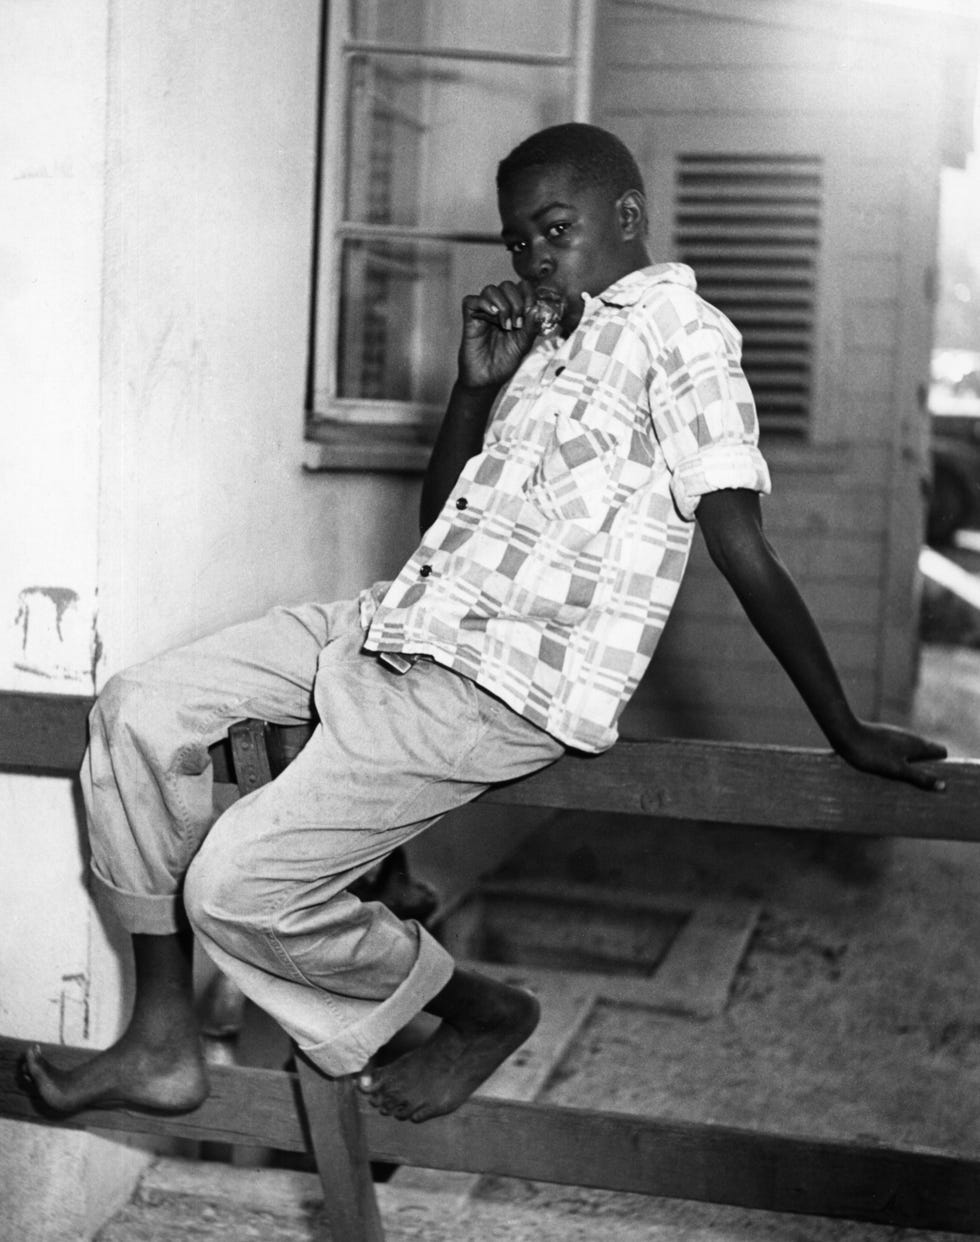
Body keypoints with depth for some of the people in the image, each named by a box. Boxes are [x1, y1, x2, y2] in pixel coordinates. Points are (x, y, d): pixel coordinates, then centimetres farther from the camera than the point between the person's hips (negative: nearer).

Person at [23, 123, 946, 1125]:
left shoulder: (677, 330, -7)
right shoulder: (552, 347, 19)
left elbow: (746, 557, -11)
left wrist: (846, 733, -12)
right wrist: (477, 384, 6)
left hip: (499, 689, -9)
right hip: (398, 626, 9)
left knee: (237, 886, -14)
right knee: (141, 709, -1)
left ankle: (483, 1014, 11)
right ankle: (164, 1043, 5)